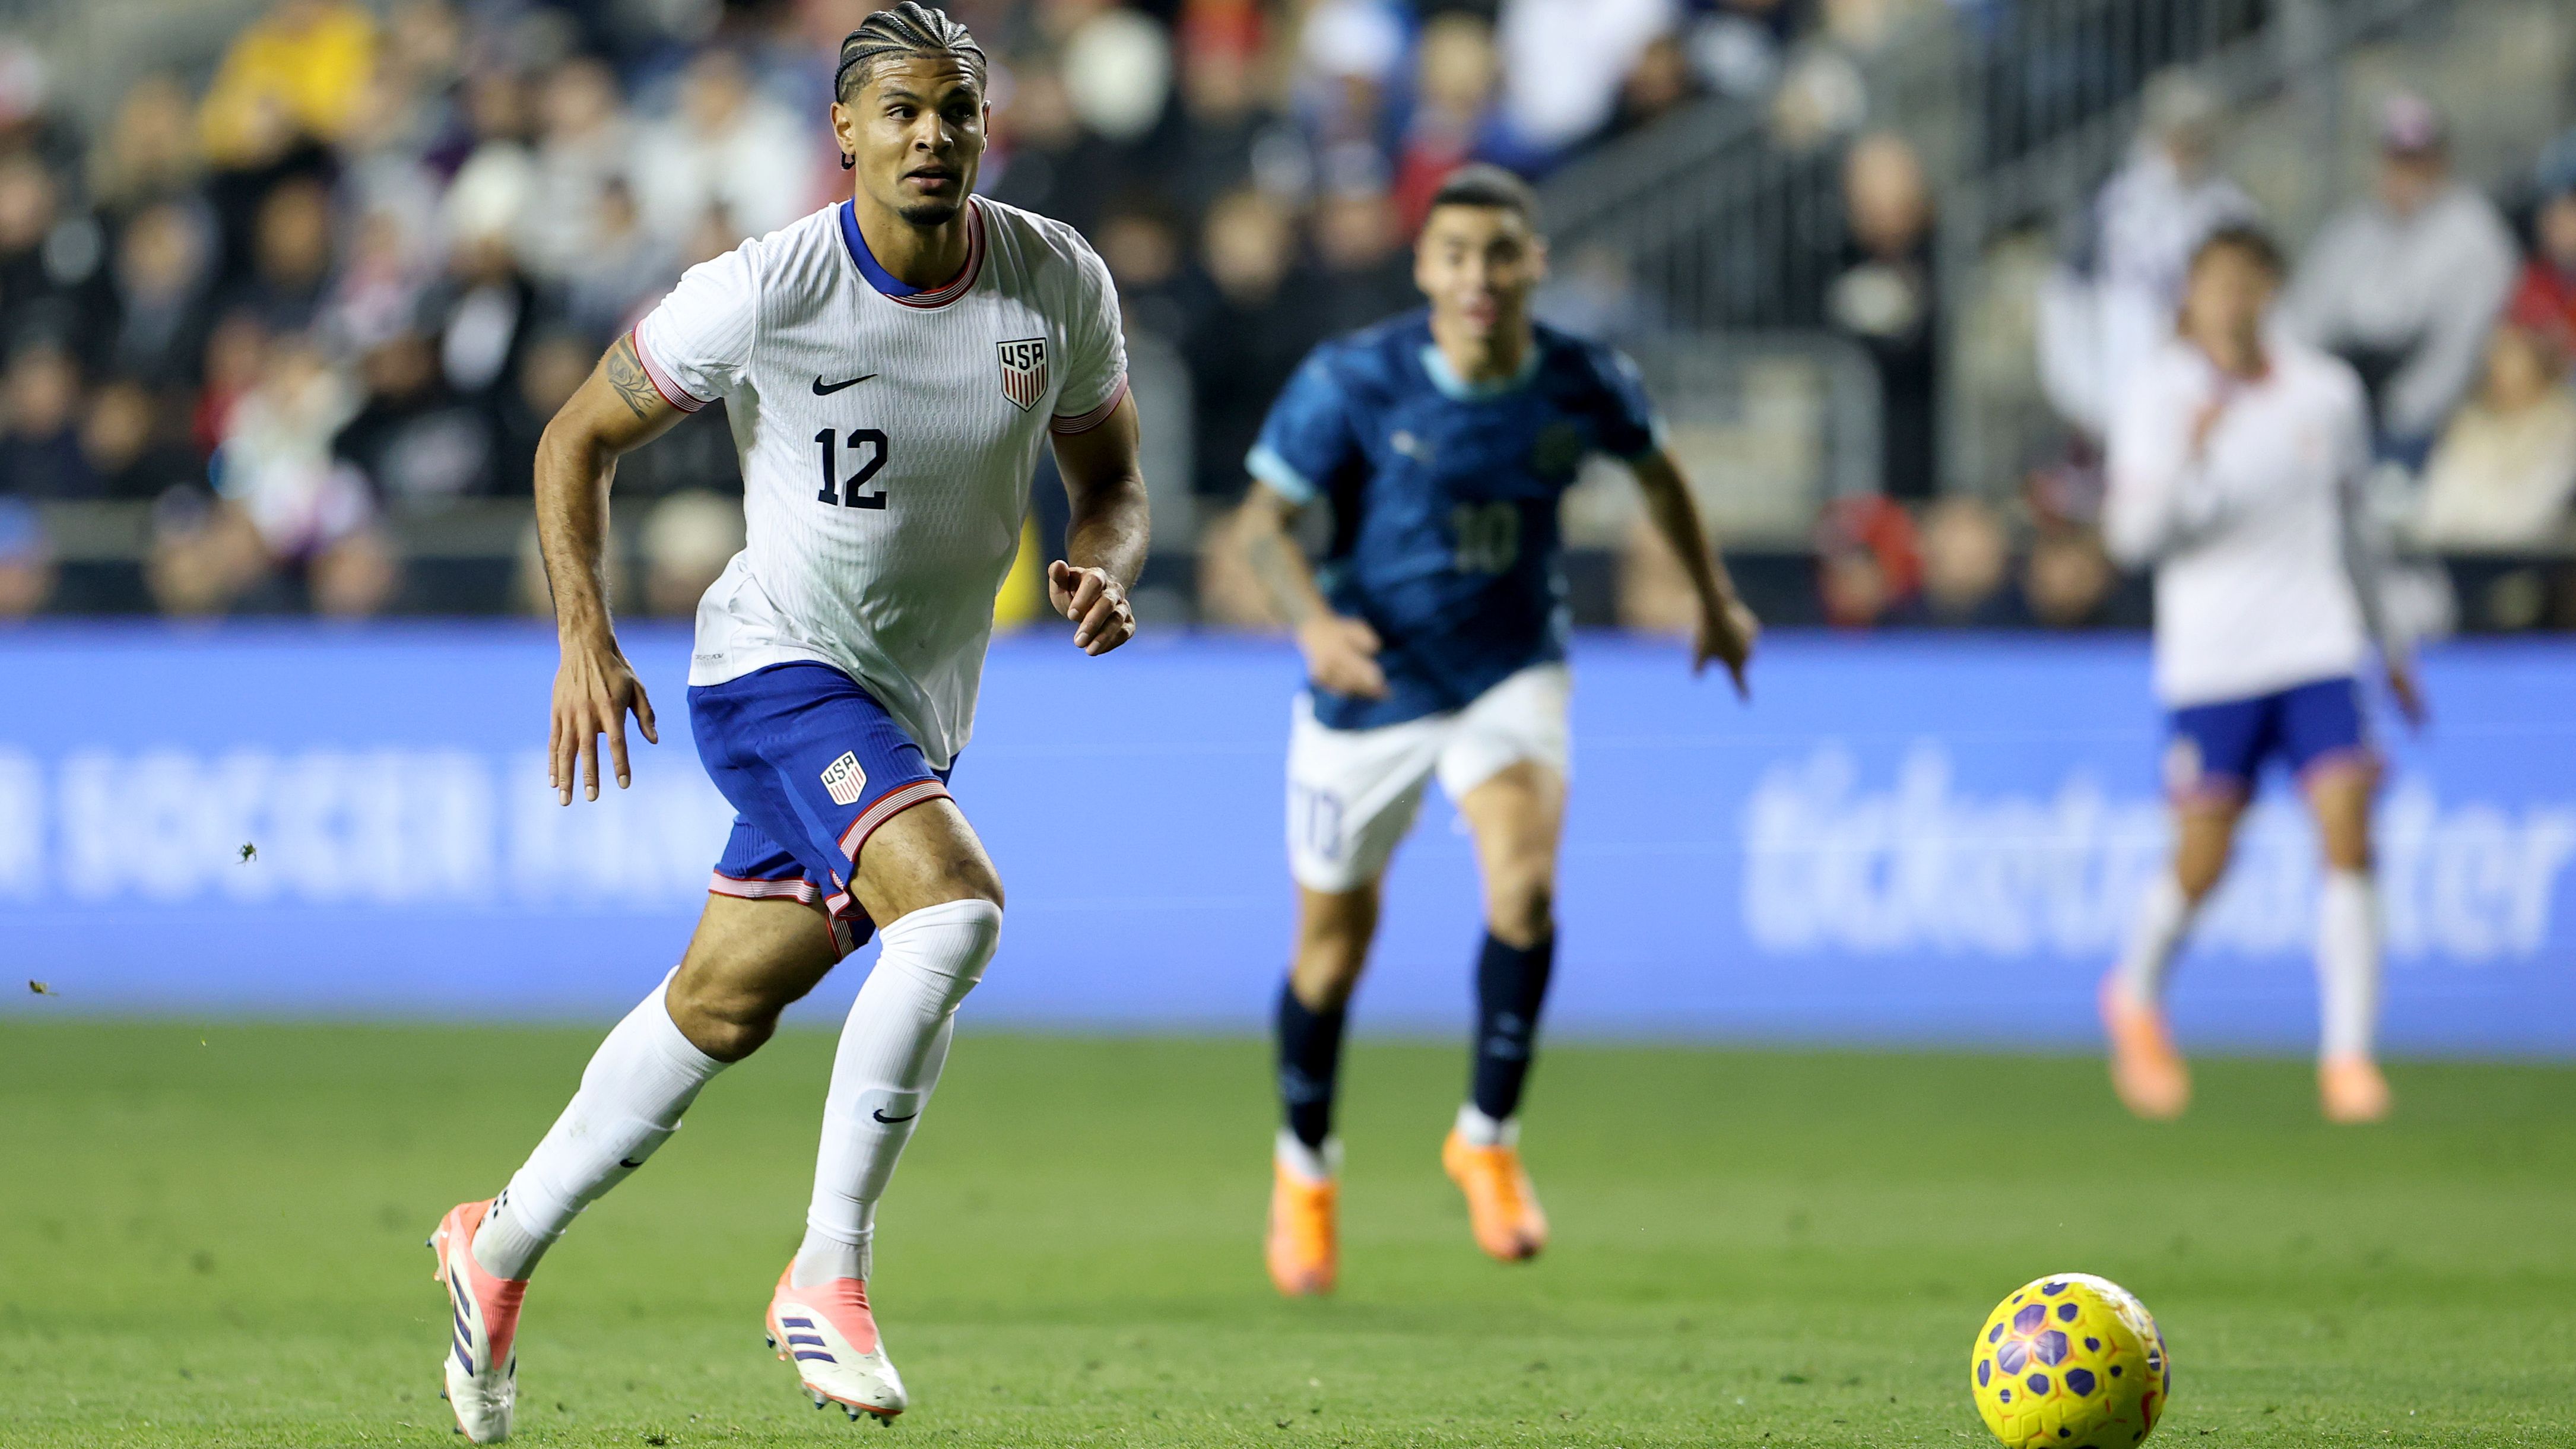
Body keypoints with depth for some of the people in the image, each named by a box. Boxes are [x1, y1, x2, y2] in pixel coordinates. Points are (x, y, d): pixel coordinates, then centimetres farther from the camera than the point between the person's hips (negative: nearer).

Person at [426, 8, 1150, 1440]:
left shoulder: (1061, 283, -6)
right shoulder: (765, 291, -17)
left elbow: (1112, 476, 9)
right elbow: (580, 438, -4)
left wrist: (1103, 567, -14)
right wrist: (585, 637, -14)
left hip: (919, 712, 6)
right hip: (777, 666, -6)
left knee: (724, 1007, 14)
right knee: (957, 902, -29)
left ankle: (502, 1247, 34)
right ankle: (829, 1278, -20)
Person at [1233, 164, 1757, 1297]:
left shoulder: (1585, 387, -11)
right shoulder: (1351, 382, -18)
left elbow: (1654, 470, 11)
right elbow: (1265, 520, -11)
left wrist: (1715, 600, 22)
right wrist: (1313, 620, -30)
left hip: (1511, 671, 1)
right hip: (1369, 683, 0)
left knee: (1525, 883, -26)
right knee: (1335, 941, 10)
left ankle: (1488, 1136, -6)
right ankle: (1304, 1164, 37)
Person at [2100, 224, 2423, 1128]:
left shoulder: (2327, 391, 6)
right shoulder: (2163, 393, -4)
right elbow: (2129, 534, -10)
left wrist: (2386, 647, 24)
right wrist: (2190, 453, -26)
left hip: (2318, 647, 2)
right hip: (2209, 660, -2)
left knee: (2349, 840, -13)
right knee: (2200, 867, 4)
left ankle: (2349, 1056, -9)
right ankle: (2138, 1000, 35)